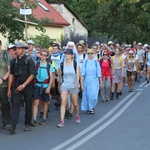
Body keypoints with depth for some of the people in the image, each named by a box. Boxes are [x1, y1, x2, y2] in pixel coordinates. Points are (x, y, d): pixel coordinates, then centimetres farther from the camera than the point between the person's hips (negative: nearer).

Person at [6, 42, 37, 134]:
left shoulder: (29, 60, -5)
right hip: (17, 86, 2)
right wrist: (9, 89, 8)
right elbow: (11, 75, 10)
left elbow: (32, 75, -9)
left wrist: (23, 85, -16)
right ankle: (12, 126, -18)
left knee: (28, 106, 6)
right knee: (15, 105, -9)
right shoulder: (14, 61, 7)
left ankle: (27, 124, 21)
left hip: (27, 86, -2)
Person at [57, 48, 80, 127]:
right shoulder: (62, 64, 2)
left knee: (75, 103, 10)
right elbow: (60, 75, 11)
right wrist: (59, 84, 14)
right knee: (63, 102, -15)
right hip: (64, 85, 1)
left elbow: (78, 75, -6)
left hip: (74, 86, 0)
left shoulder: (76, 64, -3)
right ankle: (62, 121, -17)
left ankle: (77, 116, 39)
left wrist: (77, 82, -23)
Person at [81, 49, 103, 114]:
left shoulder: (96, 62, -1)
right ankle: (88, 108, 24)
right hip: (87, 81, 1)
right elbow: (82, 74, -3)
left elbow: (99, 74, 5)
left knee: (93, 96, -11)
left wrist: (101, 82, 9)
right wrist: (82, 84, -9)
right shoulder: (85, 62, 0)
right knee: (87, 96, 5)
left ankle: (92, 107, 14)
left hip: (94, 81, -1)